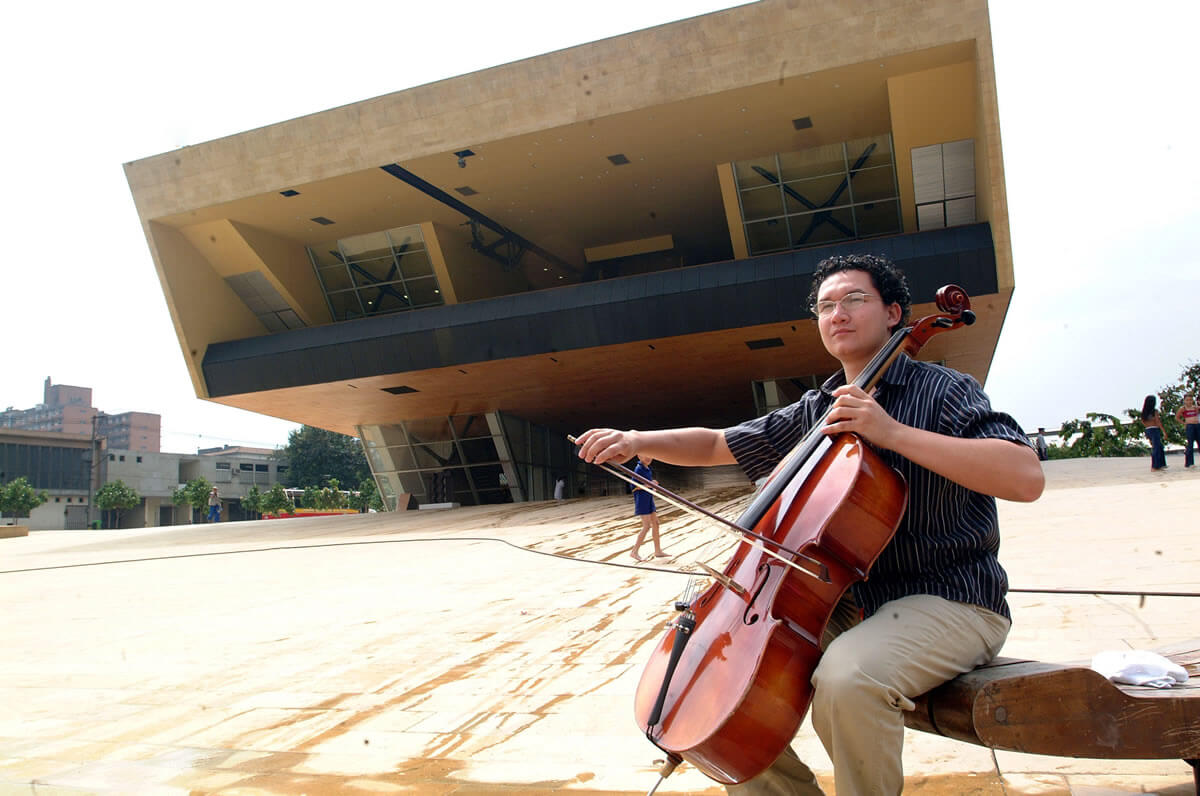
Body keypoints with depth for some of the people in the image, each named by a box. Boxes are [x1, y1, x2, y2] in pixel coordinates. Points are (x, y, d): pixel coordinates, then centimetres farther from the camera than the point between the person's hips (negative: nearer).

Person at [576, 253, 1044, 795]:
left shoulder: (944, 391, -5)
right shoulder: (814, 413, 13)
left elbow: (1026, 477, -20)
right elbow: (716, 445, 15)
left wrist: (892, 432, -24)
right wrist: (638, 441, -4)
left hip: (950, 602, -6)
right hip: (848, 603, 6)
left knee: (847, 676, -35)